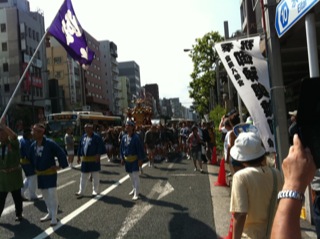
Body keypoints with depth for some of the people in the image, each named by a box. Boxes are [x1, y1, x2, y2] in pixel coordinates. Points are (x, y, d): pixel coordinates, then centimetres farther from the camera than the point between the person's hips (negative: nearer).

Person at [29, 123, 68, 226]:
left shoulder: (50, 143, -21)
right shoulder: (33, 145, -1)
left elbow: (61, 153, -17)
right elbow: (31, 158, 16)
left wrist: (60, 166, -14)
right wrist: (35, 169, 15)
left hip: (50, 173, -7)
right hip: (40, 174, 7)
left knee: (52, 194, -7)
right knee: (45, 194, 16)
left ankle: (54, 217, 3)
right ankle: (50, 213, 32)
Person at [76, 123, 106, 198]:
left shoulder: (96, 137, -11)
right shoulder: (83, 137, 8)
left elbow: (100, 147, -15)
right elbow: (80, 147, 14)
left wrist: (98, 155, -22)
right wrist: (79, 156, 13)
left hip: (94, 160, -6)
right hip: (85, 160, 6)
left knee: (95, 176, 7)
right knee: (83, 177, 11)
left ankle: (95, 191, 20)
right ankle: (81, 192, 18)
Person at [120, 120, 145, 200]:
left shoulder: (136, 137, -14)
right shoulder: (124, 137, 2)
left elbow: (140, 149, -12)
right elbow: (121, 148, 12)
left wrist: (140, 160, -14)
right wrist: (122, 158, 8)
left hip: (134, 159, -6)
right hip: (127, 160, 6)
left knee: (135, 176, -7)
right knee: (131, 176, 18)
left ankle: (136, 194, -2)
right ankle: (134, 189, 37)